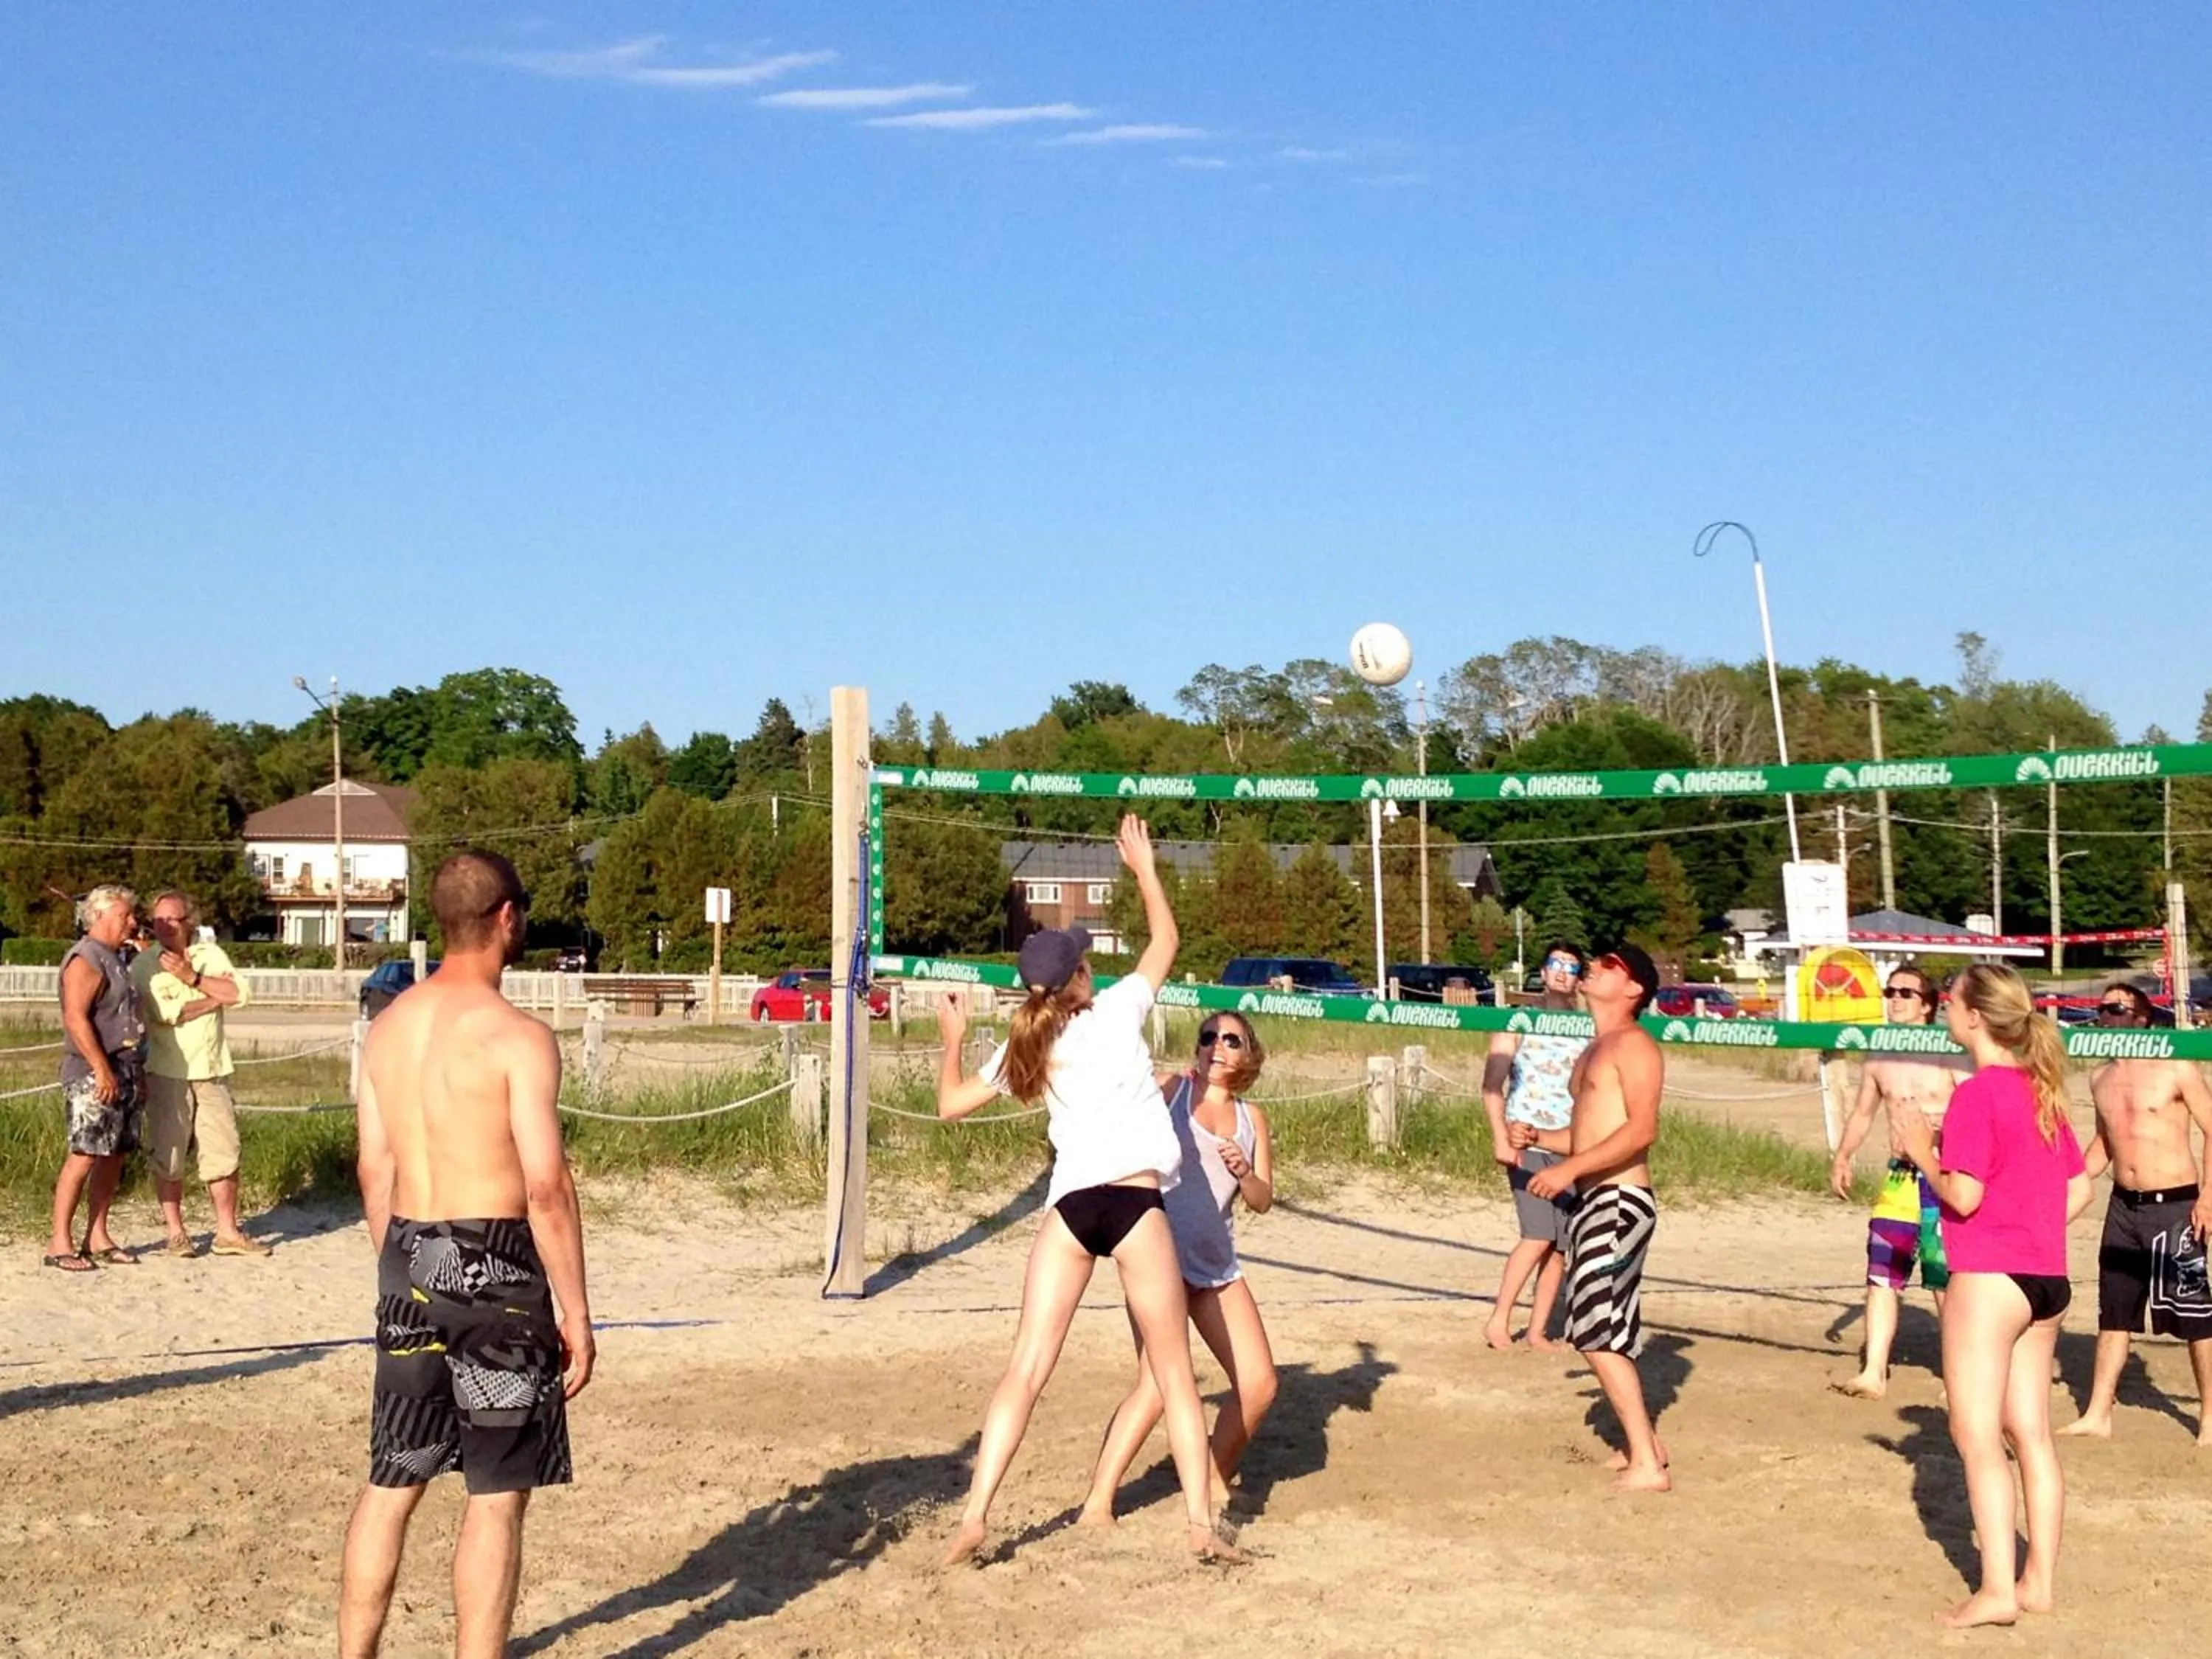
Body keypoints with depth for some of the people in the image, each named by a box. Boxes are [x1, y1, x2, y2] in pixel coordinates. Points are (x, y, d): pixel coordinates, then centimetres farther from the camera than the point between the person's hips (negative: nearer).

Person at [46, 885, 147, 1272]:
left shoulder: (113, 959, 20)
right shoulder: (86, 959, -10)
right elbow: (76, 1019, -20)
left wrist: (138, 1073, 21)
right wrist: (102, 1069, -24)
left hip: (124, 1073, 10)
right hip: (95, 1075, -9)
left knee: (114, 1156, 9)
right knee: (84, 1155, -10)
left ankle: (97, 1238, 14)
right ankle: (60, 1242, -7)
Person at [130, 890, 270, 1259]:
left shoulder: (210, 953, 8)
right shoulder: (144, 964, -2)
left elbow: (239, 993, -6)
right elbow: (167, 1013, -16)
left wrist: (192, 977, -14)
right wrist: (217, 996, -8)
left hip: (213, 1071, 3)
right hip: (167, 1073, -3)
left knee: (224, 1152, 4)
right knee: (168, 1156, 2)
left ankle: (228, 1232, 12)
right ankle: (176, 1233, 12)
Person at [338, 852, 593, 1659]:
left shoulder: (388, 1026, 6)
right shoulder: (517, 1036, -14)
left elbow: (374, 1171, 11)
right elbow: (546, 1187, -17)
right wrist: (575, 1311, -11)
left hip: (409, 1264, 7)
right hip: (494, 1267, -7)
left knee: (391, 1481, 17)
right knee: (497, 1496, 3)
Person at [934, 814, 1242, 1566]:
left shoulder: (1021, 1047, 12)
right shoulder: (1115, 1011, 5)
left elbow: (950, 1103, 20)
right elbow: (1165, 942, 18)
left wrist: (952, 1039, 35)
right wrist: (1144, 866, 28)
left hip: (1067, 1206, 3)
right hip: (1134, 1199, -3)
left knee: (1025, 1368, 3)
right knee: (1174, 1370, 5)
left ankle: (975, 1515, -4)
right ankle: (1202, 1524, 5)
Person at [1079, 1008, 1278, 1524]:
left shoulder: (1252, 1118, 14)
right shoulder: (1170, 1089, 1)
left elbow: (1263, 1202, 11)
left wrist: (1244, 1172, -8)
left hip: (1217, 1264, 6)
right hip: (1161, 1254, -6)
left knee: (1259, 1384, 3)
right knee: (1160, 1382, -18)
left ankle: (1215, 1482, 25)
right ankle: (1097, 1503, -12)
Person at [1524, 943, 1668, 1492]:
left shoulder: (1633, 1044, -10)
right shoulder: (1596, 1051, 19)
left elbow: (1642, 1128, -22)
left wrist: (1569, 1169, -27)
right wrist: (1538, 1138, 8)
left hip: (1619, 1202, -10)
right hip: (1596, 1202, 10)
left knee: (1596, 1332, -13)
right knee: (1607, 1334, 15)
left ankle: (1647, 1466, -9)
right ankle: (1644, 1445, 25)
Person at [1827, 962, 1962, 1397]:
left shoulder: (1949, 1055, -5)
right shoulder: (1879, 1059, 10)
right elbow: (1863, 1113, 21)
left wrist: (1949, 1125, -28)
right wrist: (1842, 1157, 8)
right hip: (1899, 1177, 5)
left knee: (1946, 1280, 4)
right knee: (1882, 1275, -1)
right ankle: (1874, 1373, 2)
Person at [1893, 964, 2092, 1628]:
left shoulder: (1977, 1094, -14)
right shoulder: (2042, 1091, 11)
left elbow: (1964, 1195, -18)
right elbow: (2080, 1189, 13)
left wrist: (1921, 1153, -3)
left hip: (1989, 1277, -8)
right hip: (2046, 1277, 8)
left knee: (1976, 1435, -3)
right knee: (2032, 1432, 13)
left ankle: (1997, 1590, -4)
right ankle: (2040, 1581, 17)